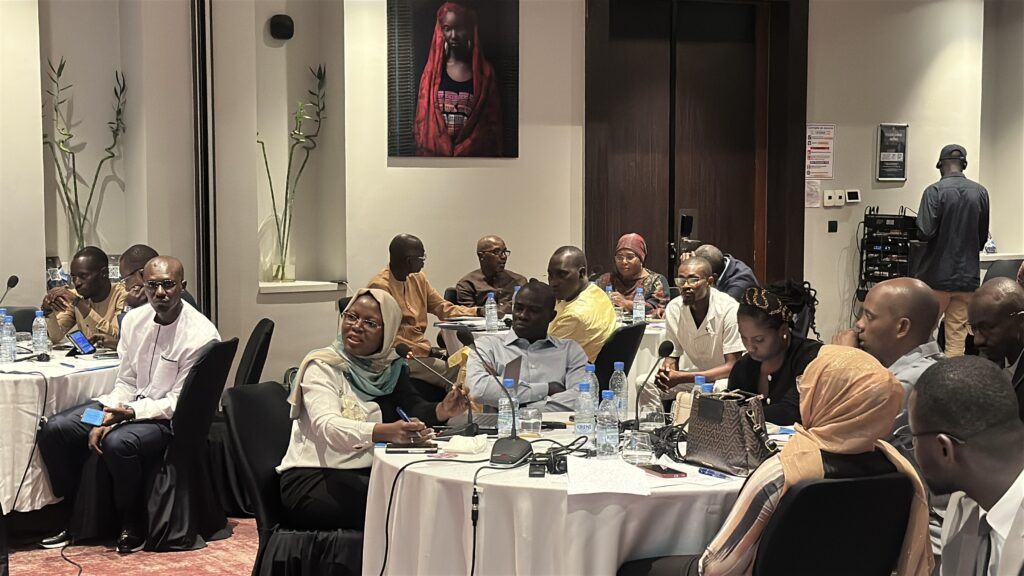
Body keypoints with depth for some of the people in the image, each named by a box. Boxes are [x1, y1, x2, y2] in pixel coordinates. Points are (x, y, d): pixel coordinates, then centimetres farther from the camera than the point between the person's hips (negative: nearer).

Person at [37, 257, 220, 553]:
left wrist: (131, 413, -26)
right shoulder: (134, 319, 1)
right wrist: (105, 420, -10)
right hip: (128, 405, 7)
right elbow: (125, 382, 7)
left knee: (118, 443, -34)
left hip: (171, 417, -7)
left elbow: (179, 402, -15)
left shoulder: (201, 334, -18)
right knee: (54, 430, -7)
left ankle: (133, 525, -8)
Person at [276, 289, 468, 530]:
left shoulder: (391, 368, 10)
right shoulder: (322, 365, -8)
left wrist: (442, 411, -28)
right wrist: (386, 432, -42)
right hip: (311, 479, -5)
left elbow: (412, 408, -5)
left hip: (367, 475, 6)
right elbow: (327, 426, -25)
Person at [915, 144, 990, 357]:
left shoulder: (935, 191, -12)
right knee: (958, 335, 4)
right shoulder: (981, 192, 2)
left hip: (937, 275, -3)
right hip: (968, 276, 3)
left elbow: (925, 232, -18)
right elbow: (983, 236, 10)